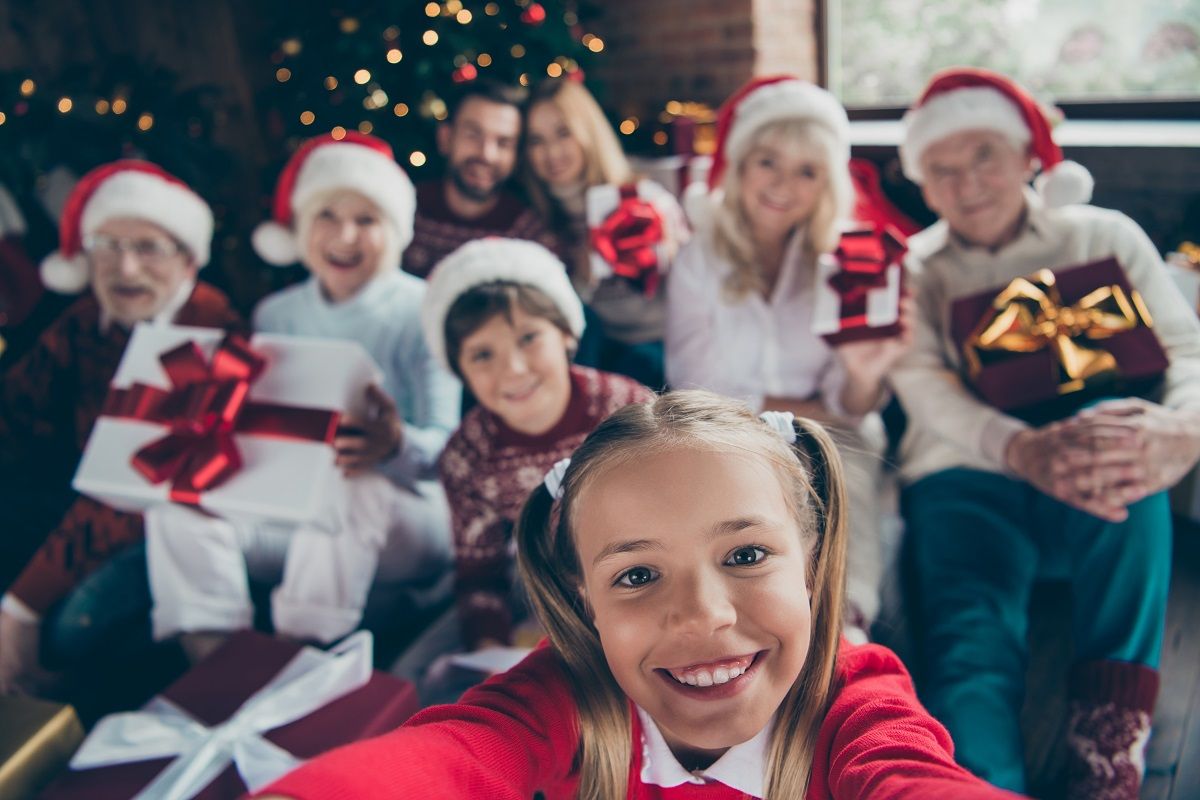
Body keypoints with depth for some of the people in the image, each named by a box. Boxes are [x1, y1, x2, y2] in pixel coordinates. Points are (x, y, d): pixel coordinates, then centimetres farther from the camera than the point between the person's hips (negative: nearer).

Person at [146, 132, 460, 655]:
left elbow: (445, 447, -14)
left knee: (356, 490, -38)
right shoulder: (276, 316, 11)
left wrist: (396, 444, -38)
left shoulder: (422, 313, -5)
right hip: (289, 510, 5)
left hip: (402, 517, -5)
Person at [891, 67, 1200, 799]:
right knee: (973, 641, -30)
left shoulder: (1106, 236, 16)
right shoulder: (910, 272, 15)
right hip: (966, 477, 0)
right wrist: (1025, 451, -28)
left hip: (1098, 494, 1)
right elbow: (925, 389, -4)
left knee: (1131, 458, -35)